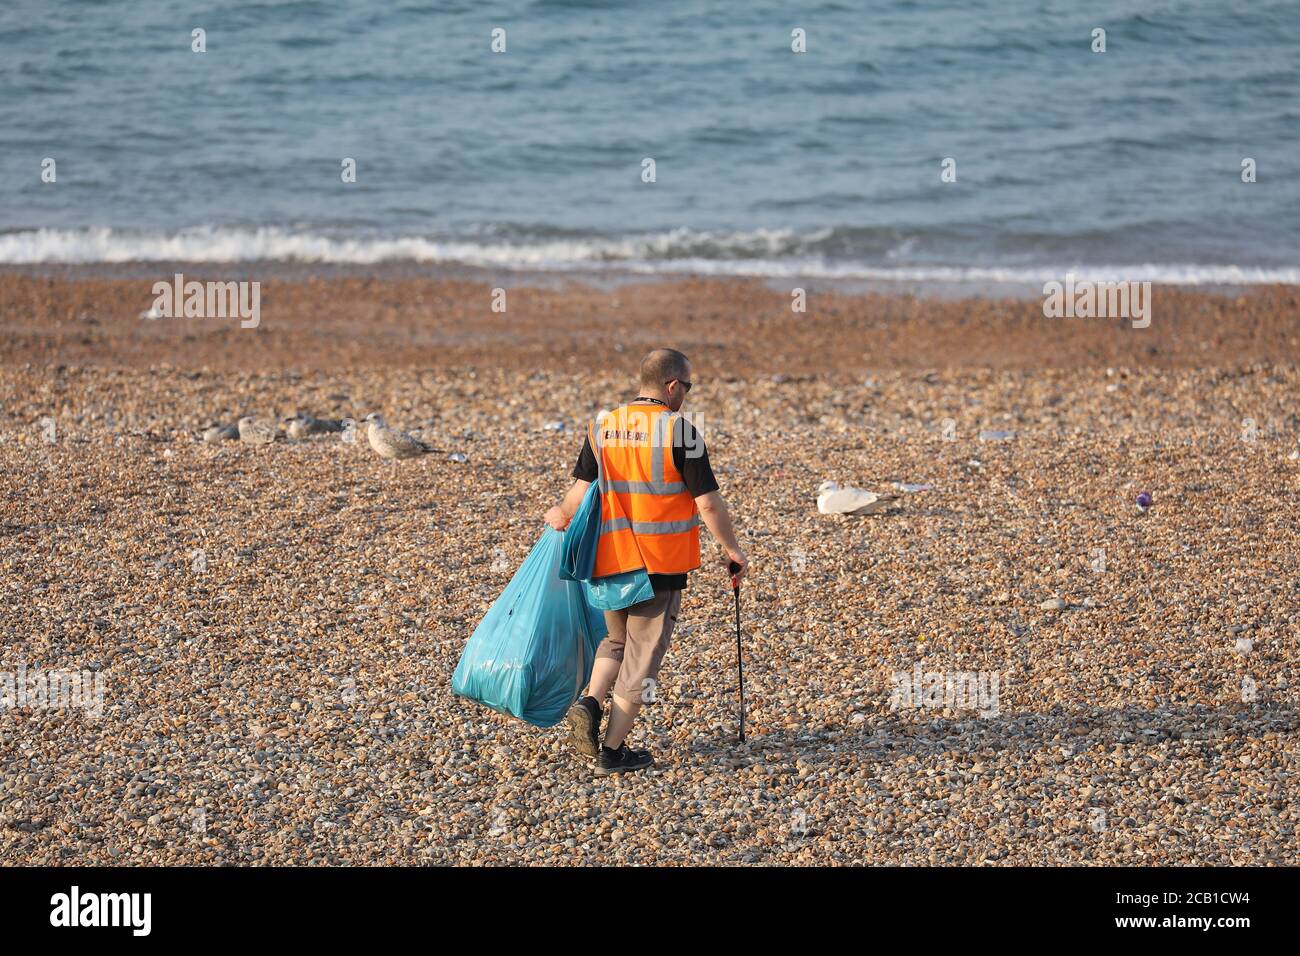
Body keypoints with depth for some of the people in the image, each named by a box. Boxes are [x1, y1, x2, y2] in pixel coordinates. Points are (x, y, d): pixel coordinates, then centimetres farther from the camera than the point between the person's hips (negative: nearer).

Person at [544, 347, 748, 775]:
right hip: (661, 565, -5)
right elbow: (708, 503, -11)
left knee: (616, 641, 25)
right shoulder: (678, 430, -12)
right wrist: (732, 550, 2)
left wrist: (561, 515, 22)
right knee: (641, 658, 5)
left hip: (610, 560, 5)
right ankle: (613, 750, 7)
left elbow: (582, 489, 1)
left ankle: (590, 703, 2)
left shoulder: (601, 428, 2)